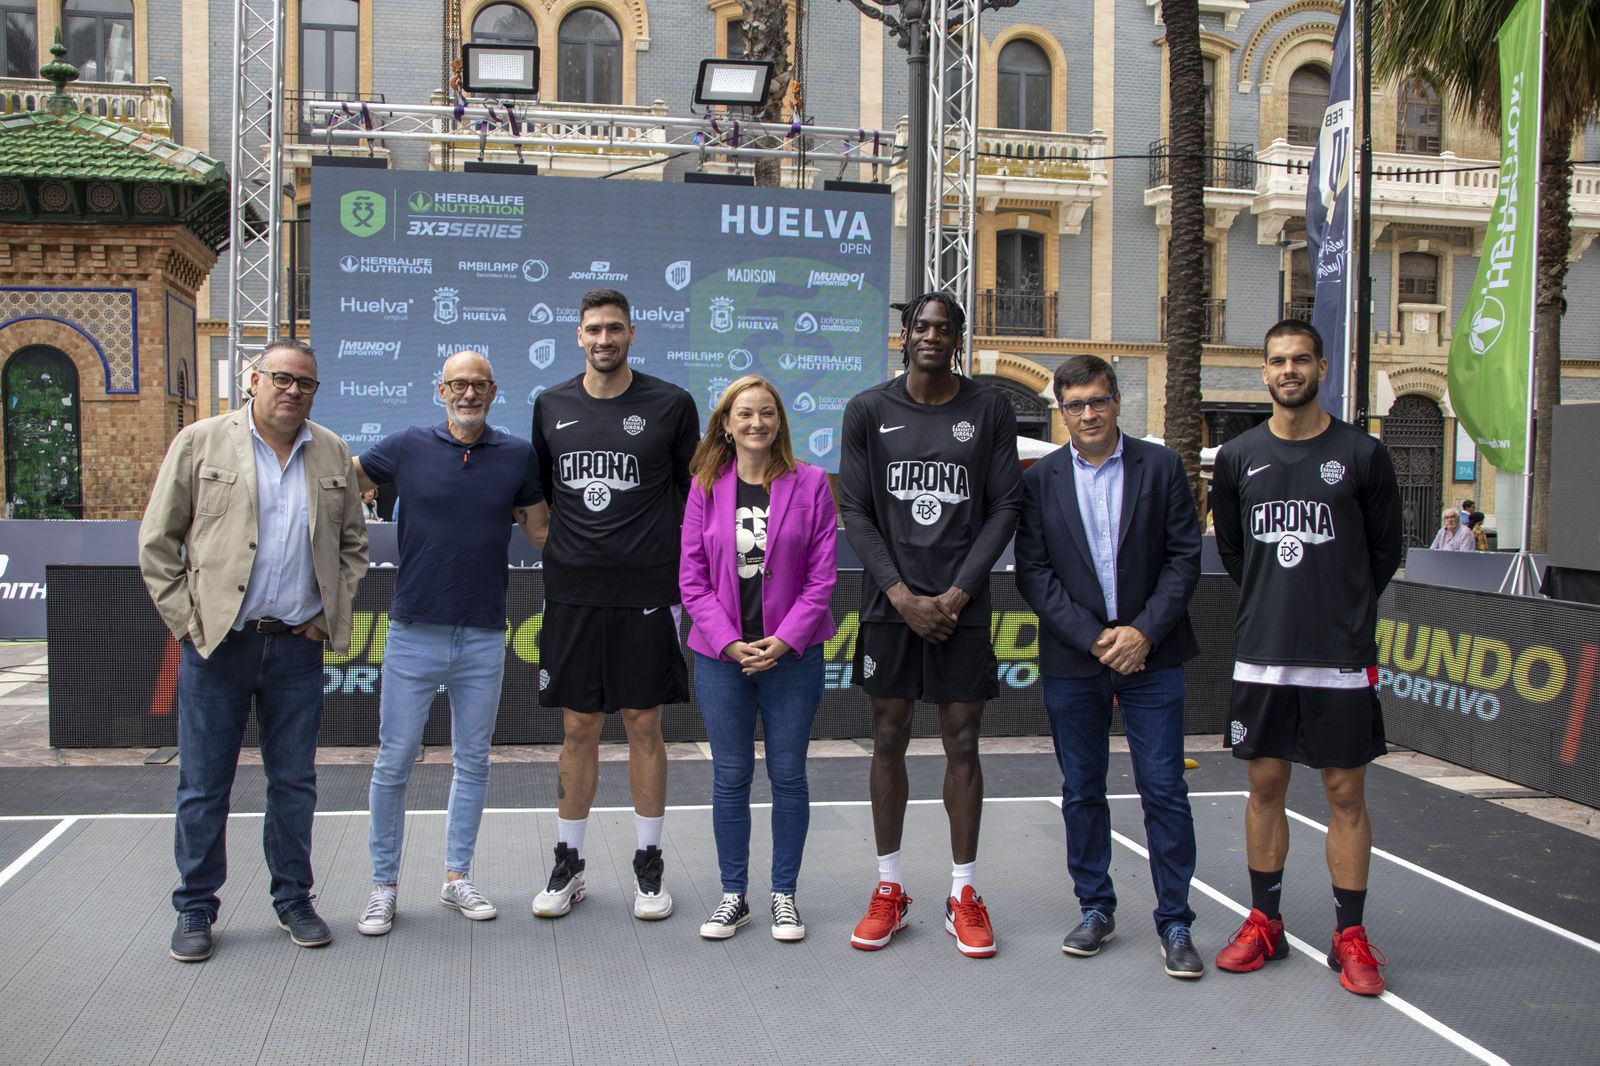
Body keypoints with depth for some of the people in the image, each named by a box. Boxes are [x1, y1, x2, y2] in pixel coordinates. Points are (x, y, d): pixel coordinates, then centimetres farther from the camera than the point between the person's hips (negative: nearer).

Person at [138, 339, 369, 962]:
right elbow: (157, 544, 1)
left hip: (298, 647, 2)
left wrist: (331, 617, 5)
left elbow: (353, 545, 16)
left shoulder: (333, 456, 9)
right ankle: (196, 908, 19)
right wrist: (186, 622, -5)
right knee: (203, 786, 5)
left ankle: (293, 900, 23)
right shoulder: (199, 443, 1)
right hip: (216, 645, -2)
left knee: (294, 783, 10)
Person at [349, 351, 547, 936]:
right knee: (394, 762, 2)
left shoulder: (518, 455, 3)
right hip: (414, 631, -2)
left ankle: (457, 877, 24)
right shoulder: (407, 446, -1)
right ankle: (384, 884, 16)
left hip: (484, 636, 2)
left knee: (472, 762, 11)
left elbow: (540, 531, 12)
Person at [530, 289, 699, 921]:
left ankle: (649, 868, 17)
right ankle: (568, 866, 20)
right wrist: (561, 554, 9)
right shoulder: (551, 407, 8)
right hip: (571, 594, 2)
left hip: (646, 592, -2)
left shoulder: (669, 405, 1)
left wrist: (687, 576, 2)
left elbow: (695, 495, 6)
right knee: (578, 729, 8)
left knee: (644, 727, 4)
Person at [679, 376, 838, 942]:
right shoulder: (707, 487, 2)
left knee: (788, 775, 7)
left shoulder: (810, 483, -1)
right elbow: (692, 577, 1)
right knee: (730, 777, 8)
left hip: (792, 655, -1)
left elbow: (822, 574, -3)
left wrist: (786, 639, -12)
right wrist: (729, 641, -10)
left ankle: (784, 894, 20)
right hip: (721, 657, 1)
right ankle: (733, 894, 21)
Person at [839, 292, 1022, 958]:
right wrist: (902, 595, -9)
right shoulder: (868, 411, 4)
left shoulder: (990, 411, 4)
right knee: (889, 741, 6)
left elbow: (1004, 509, 1)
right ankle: (889, 891, 18)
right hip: (889, 604, 1)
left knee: (962, 745, 3)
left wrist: (957, 593, -8)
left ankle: (963, 894, 15)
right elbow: (855, 511, 1)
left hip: (962, 607, 0)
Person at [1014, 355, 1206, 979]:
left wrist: (1144, 631, -12)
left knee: (1164, 791, 0)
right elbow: (1032, 572, -2)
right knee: (1082, 791, 10)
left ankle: (1175, 922, 11)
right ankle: (1095, 910, 24)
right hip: (1071, 659, 1)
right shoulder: (1040, 480, 3)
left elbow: (1185, 557, -1)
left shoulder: (1161, 467, 2)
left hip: (1151, 653, -1)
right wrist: (1092, 638, -11)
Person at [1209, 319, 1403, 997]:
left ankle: (1350, 936, 14)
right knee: (1265, 787, 9)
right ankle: (1264, 923, 21)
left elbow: (1386, 553, 8)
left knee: (1346, 794, 3)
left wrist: (1340, 609, 11)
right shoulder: (1238, 457, 5)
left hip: (1342, 659, -2)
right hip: (1261, 656, 2)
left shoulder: (1362, 454, -1)